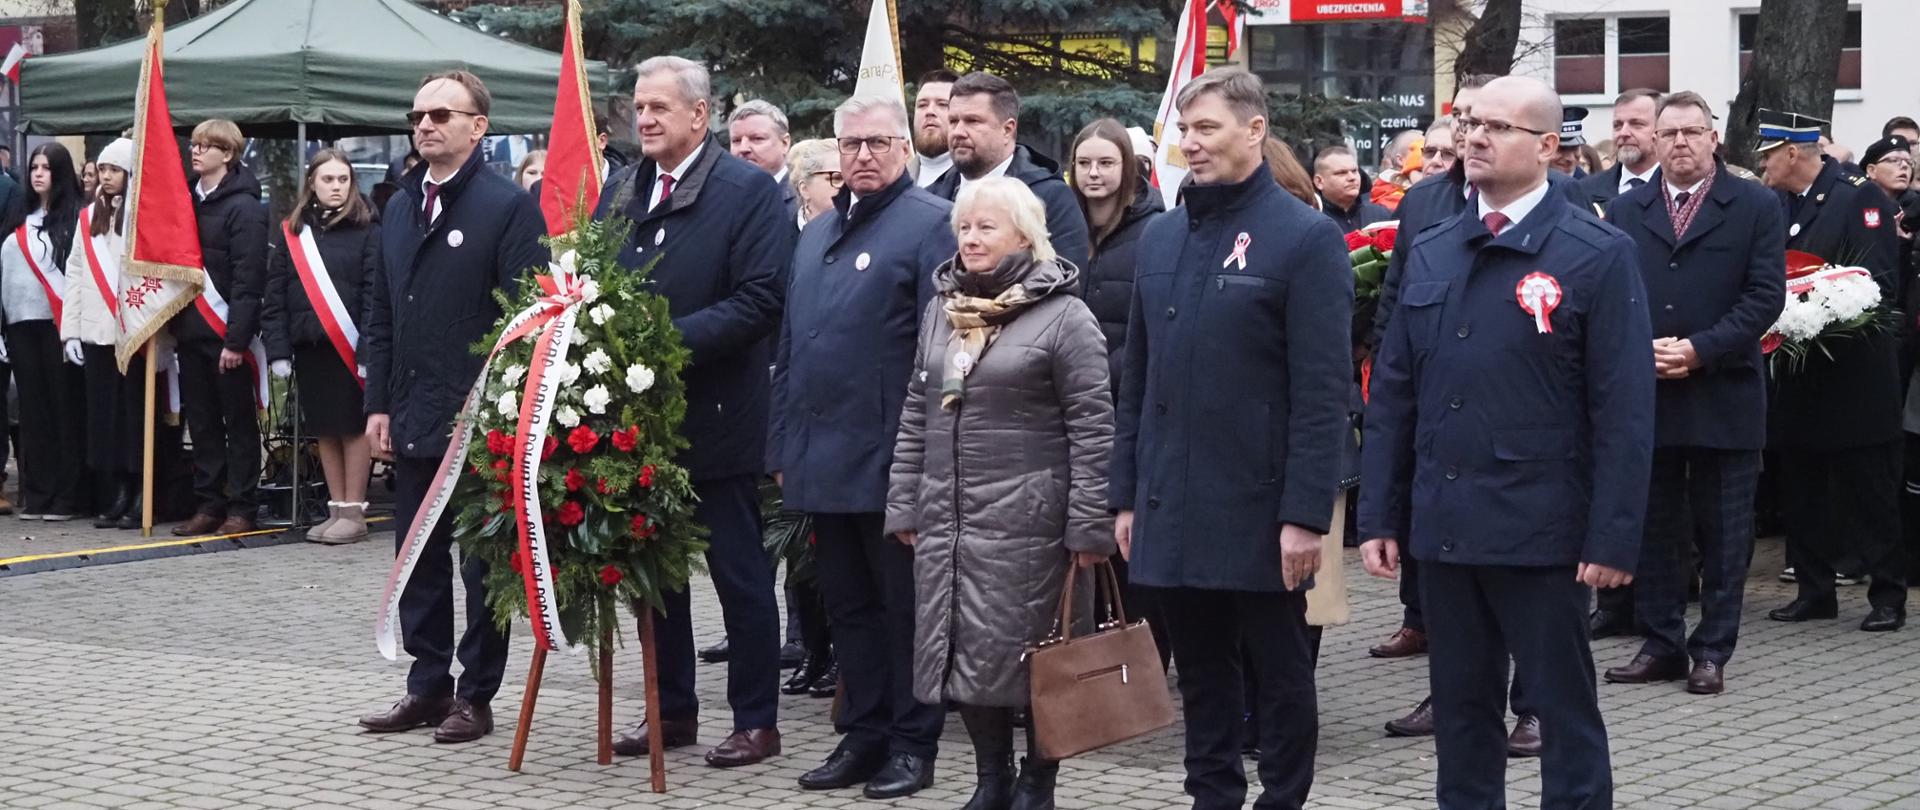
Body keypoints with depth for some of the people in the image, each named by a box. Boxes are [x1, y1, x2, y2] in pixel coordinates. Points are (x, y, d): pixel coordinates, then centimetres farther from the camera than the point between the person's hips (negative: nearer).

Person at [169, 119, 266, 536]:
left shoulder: (244, 208, -9)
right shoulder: (189, 201, 13)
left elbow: (249, 279, -14)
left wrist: (236, 339, -19)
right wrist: (175, 323, 7)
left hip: (227, 334, -7)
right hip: (192, 331, 7)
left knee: (239, 422, 2)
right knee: (201, 422, 9)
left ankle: (240, 507, 5)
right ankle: (208, 503, 15)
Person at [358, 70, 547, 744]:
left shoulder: (509, 207, -9)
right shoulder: (399, 208, 13)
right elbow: (380, 315, 16)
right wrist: (379, 403, 9)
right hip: (412, 421, 7)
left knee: (481, 563, 3)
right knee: (418, 561, 13)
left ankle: (476, 695, 11)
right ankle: (428, 684, 23)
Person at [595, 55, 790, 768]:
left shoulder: (749, 191, -9)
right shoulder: (621, 191, 10)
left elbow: (759, 301, -16)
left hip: (717, 421, -6)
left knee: (740, 574, 2)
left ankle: (756, 721, 10)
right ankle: (671, 710, 24)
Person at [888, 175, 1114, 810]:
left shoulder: (1064, 316, -7)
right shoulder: (941, 309, 12)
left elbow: (1092, 428, -9)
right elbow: (916, 415, 16)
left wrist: (1089, 528, -13)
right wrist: (904, 506, 11)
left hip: (1026, 519, -6)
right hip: (944, 515, 6)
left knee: (1031, 654, -1)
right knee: (958, 652, 7)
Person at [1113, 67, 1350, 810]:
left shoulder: (1306, 239, -8)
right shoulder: (1161, 237, 10)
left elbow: (1323, 394, -12)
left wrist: (1305, 514, -16)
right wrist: (1127, 494, 11)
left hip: (1260, 516, -5)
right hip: (1172, 515, 6)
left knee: (1281, 679, 6)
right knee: (1201, 679, 13)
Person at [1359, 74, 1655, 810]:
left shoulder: (1598, 254, -6)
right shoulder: (1430, 252, 10)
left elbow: (1624, 410, -9)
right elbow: (1392, 395, 12)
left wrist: (1613, 537, -14)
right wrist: (1378, 515, 7)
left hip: (1540, 529, -5)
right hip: (1443, 525, 5)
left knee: (1565, 708, 4)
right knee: (1459, 710, 12)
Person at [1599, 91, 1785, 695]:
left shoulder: (1756, 207, 1)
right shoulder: (1625, 211, 10)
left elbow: (1765, 295, -6)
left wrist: (1700, 349, -15)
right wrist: (1641, 350, -11)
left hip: (1724, 396, -2)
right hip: (1646, 392, 3)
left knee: (1724, 532, 3)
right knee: (1654, 527, 8)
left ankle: (1713, 651, 11)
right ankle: (1661, 644, 17)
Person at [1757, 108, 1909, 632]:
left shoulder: (1860, 197, -8)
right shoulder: (1773, 205, 11)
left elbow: (1878, 280, -16)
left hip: (1854, 375, -7)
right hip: (1797, 377, 7)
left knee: (1869, 491, -1)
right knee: (1802, 490, 11)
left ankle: (1887, 595, 6)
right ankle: (1814, 589, 20)